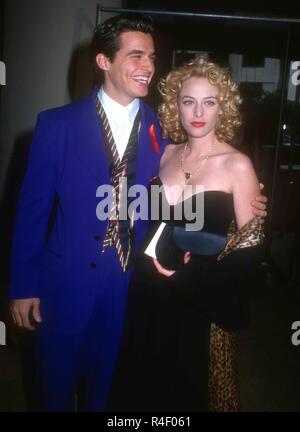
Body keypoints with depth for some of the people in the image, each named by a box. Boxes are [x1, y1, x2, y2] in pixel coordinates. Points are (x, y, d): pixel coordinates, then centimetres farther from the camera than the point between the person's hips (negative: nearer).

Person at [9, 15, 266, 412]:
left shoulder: (162, 130, -2)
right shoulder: (57, 125, -8)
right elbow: (33, 208, -6)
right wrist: (24, 286, -5)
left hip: (131, 286, 2)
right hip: (65, 284, -1)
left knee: (106, 384, 22)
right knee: (56, 384, 20)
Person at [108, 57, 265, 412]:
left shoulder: (237, 165, -12)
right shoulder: (166, 154, 2)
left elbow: (250, 244, -11)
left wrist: (190, 273, -15)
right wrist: (147, 254, 0)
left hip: (200, 300, -4)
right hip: (149, 293, 5)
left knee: (189, 387, 15)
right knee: (141, 380, 20)